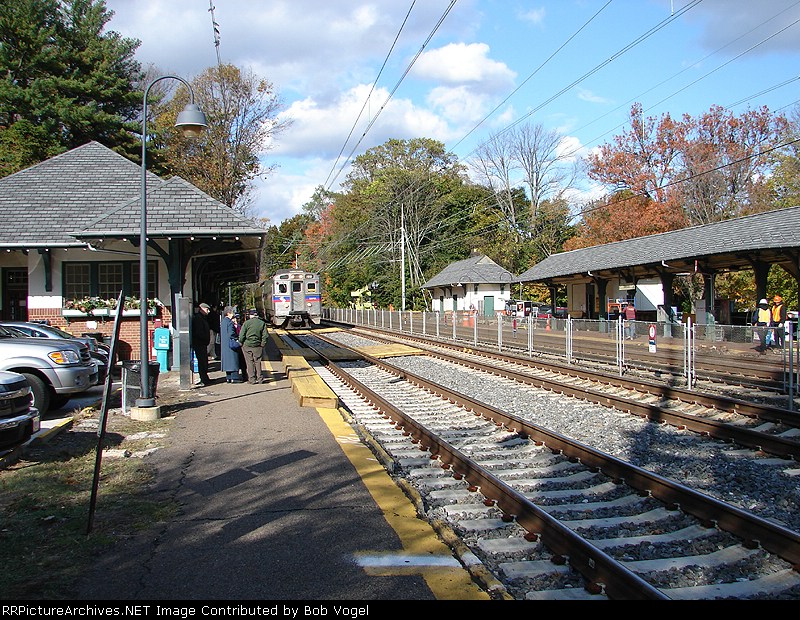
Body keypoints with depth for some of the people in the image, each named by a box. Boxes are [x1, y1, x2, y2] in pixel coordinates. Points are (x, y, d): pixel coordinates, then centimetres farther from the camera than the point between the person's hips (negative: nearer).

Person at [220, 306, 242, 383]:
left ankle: (228, 377, 15)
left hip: (224, 345, 9)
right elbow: (231, 334, -23)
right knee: (233, 361, -5)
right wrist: (238, 338, -8)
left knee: (228, 361, 12)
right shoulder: (230, 322, -17)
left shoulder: (223, 321, 12)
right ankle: (234, 377, -6)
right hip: (231, 344, -9)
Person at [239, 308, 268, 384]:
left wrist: (241, 343, 4)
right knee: (257, 362, 10)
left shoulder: (246, 323, -6)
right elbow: (265, 336, 0)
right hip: (257, 346, 2)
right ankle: (259, 378, 8)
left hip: (247, 345, -2)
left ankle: (252, 379, 5)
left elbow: (241, 335, -8)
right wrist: (263, 344, 8)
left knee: (249, 362, 4)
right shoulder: (262, 323, 1)